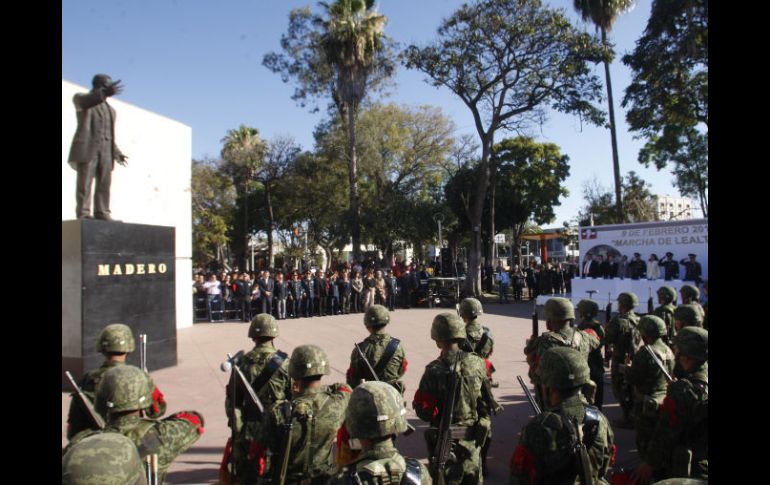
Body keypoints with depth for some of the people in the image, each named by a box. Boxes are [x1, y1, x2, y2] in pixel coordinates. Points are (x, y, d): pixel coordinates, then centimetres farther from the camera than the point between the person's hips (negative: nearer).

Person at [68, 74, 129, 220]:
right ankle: (83, 213, -11)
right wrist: (104, 93, -34)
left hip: (106, 151, 5)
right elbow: (85, 101, -17)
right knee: (85, 182, -10)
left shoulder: (110, 110, 28)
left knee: (104, 184, -2)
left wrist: (116, 153, 15)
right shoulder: (80, 98, 10)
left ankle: (102, 213, -2)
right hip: (87, 147, -5)